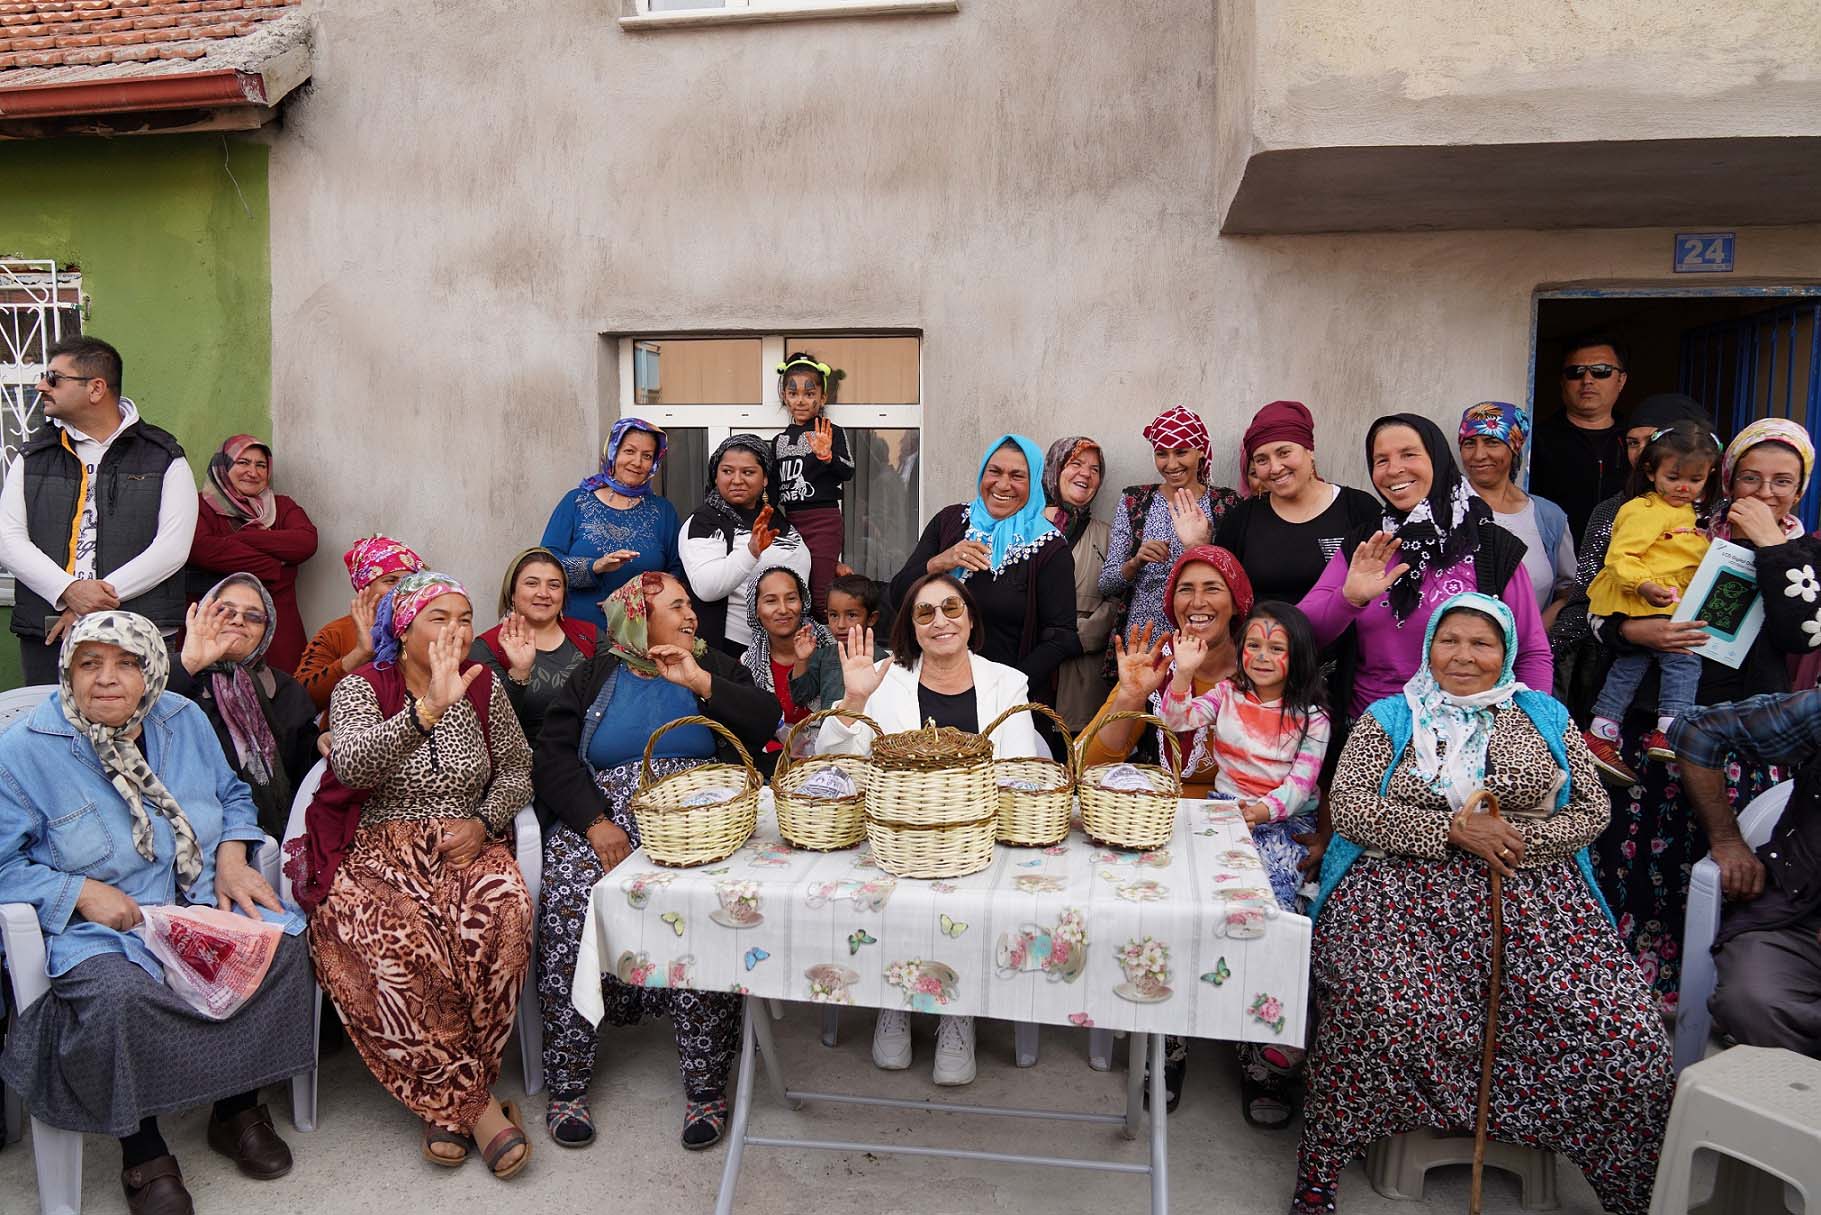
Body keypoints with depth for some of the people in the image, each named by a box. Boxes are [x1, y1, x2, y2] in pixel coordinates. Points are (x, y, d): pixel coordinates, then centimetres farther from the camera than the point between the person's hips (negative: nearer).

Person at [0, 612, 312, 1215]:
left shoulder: (184, 720, 6)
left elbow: (232, 796, 18)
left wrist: (231, 857, -1)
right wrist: (81, 890, -18)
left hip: (205, 905, 4)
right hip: (99, 930, -4)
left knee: (284, 946, -22)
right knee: (117, 999, -35)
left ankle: (238, 1110, 2)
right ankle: (143, 1153, -7)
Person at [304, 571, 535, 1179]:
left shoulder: (484, 686, 10)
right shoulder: (360, 688, 0)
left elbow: (517, 770, 15)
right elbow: (350, 765, -21)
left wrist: (483, 822, -4)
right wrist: (429, 710, -32)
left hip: (469, 846, 2)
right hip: (383, 849, -2)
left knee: (499, 915, -32)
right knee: (379, 936, -35)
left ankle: (446, 1101, -14)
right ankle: (476, 1104, -20)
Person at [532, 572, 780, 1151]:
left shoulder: (715, 667, 20)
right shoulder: (594, 677, 17)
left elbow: (766, 722, 3)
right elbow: (554, 757, 4)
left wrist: (700, 682, -5)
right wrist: (595, 823, -12)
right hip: (602, 818, 1)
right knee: (570, 900, -28)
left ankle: (706, 1086, -17)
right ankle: (567, 1086, -12)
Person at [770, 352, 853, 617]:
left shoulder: (832, 432, -3)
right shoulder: (779, 439, 14)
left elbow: (847, 473, -16)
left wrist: (826, 455, -31)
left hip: (823, 520, -6)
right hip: (789, 521, 6)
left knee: (821, 597, -7)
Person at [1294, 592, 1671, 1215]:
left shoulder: (1546, 718, 18)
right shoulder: (1388, 718, 12)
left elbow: (1592, 809, 11)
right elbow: (1348, 808, 0)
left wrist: (1517, 837, -8)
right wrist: (1454, 830, -10)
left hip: (1532, 893, 3)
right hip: (1402, 892, -2)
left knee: (1621, 1026, -22)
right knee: (1389, 1009, -32)